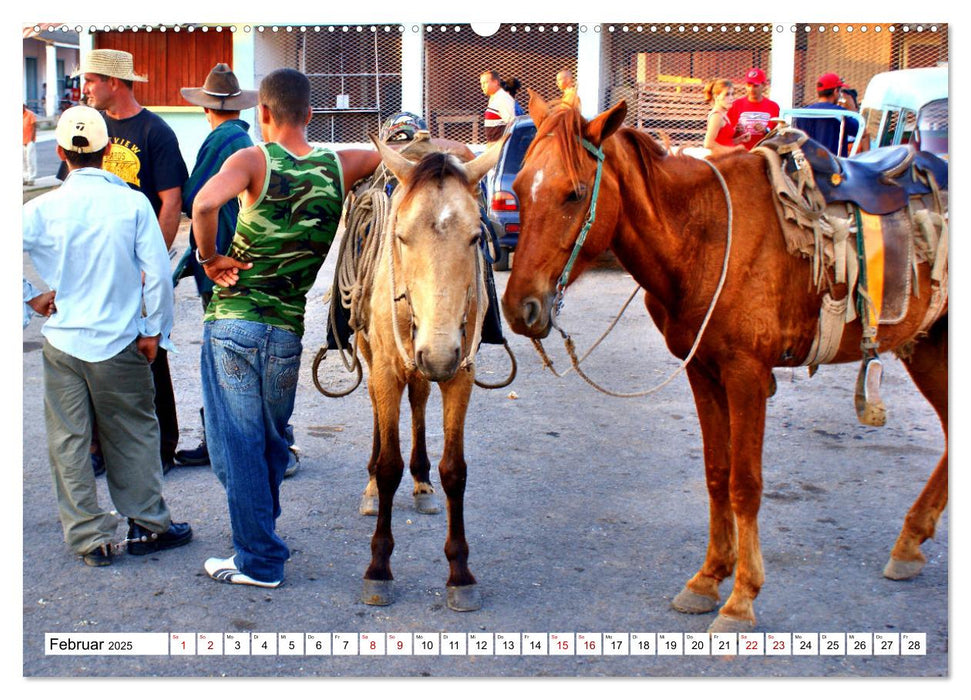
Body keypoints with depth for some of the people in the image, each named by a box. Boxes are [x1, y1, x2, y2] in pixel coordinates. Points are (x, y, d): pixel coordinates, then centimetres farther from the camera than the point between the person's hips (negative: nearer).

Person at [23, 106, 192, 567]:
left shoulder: (42, 209, -6)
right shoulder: (132, 203, -8)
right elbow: (157, 273, -9)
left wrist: (35, 297, 4)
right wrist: (154, 330, 2)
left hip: (62, 340, 1)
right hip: (119, 342, -1)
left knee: (68, 442, 10)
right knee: (133, 436, 13)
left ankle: (90, 538, 15)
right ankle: (148, 526, 22)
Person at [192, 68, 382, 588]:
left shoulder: (253, 160, -8)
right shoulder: (340, 166, 3)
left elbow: (204, 203, -25)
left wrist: (208, 257, -13)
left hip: (233, 319, -3)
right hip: (291, 331, 4)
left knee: (238, 443, 5)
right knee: (272, 442, 21)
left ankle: (259, 560, 9)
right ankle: (259, 536, 36)